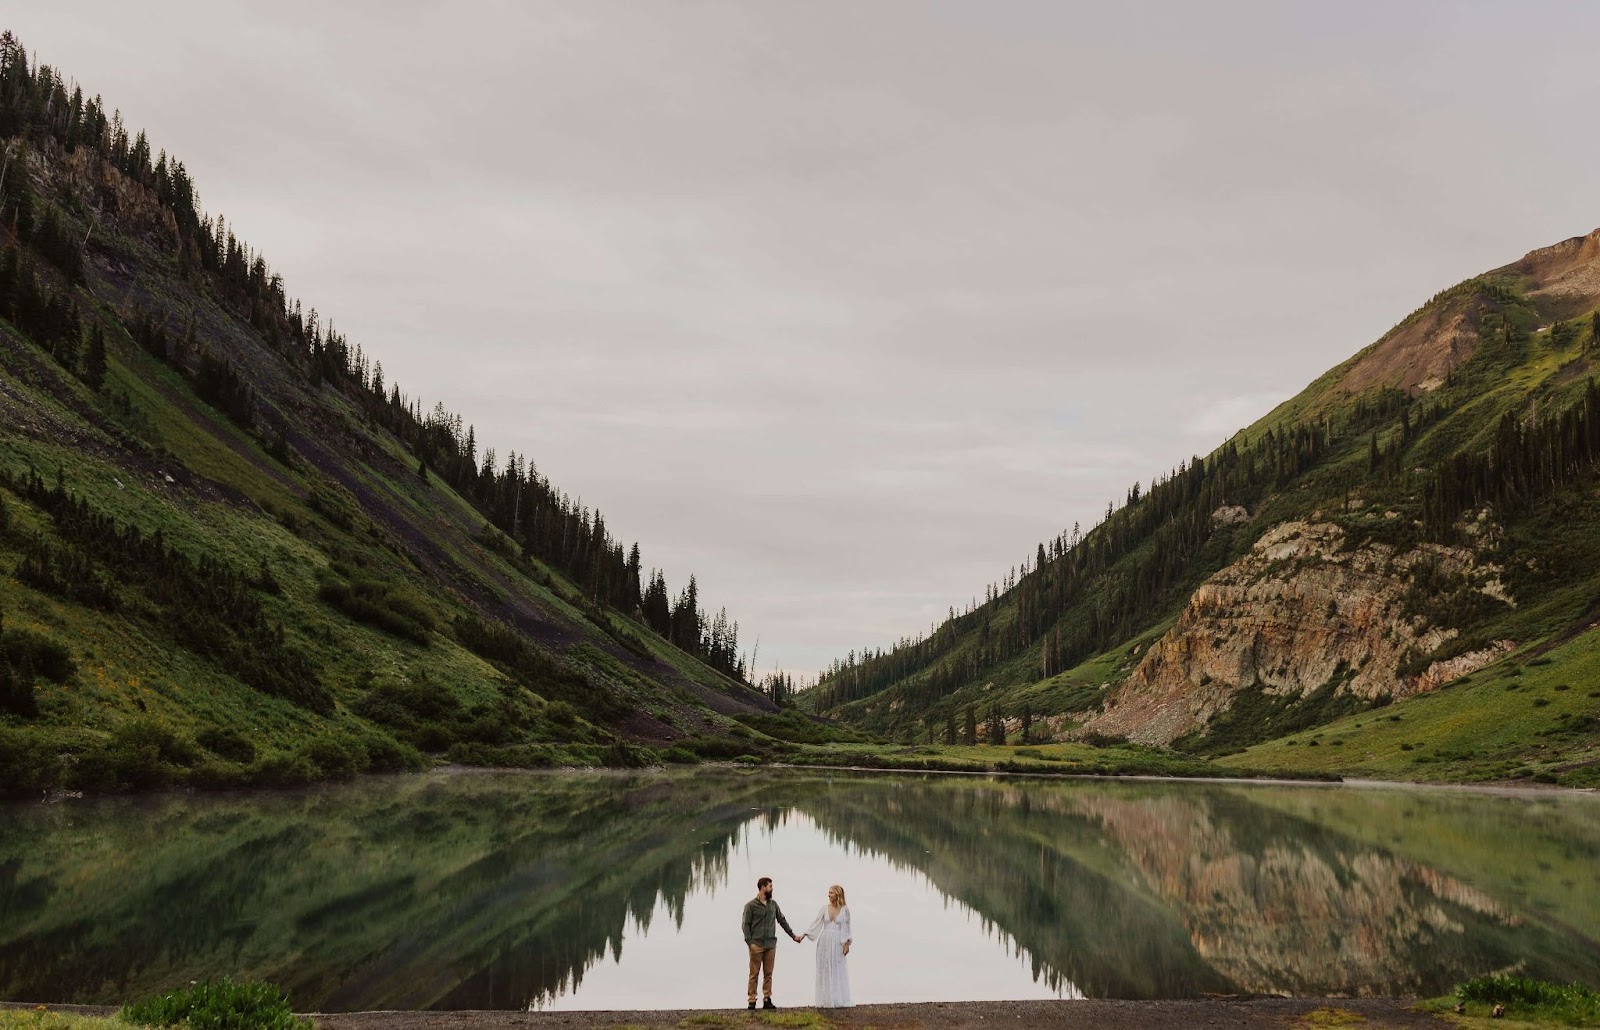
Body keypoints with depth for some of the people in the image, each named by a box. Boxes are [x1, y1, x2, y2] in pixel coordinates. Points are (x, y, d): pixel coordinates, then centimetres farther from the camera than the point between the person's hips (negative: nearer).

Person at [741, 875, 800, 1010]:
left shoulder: (773, 904, 12)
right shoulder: (751, 905, -3)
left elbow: (782, 921, 18)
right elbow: (745, 924, -5)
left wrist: (793, 936, 16)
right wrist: (749, 942, -14)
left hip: (771, 944, 5)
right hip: (757, 945, -5)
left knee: (768, 974, 5)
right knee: (754, 974, -3)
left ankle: (767, 1000, 9)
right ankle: (752, 1001, 0)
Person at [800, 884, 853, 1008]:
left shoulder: (845, 909, 0)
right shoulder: (825, 908, 6)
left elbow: (847, 928, 1)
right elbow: (816, 923, 4)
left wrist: (847, 944, -5)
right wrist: (804, 934, -4)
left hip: (837, 943, -2)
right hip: (824, 941, 3)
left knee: (838, 971, -1)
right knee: (824, 971, 3)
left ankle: (839, 1000, 5)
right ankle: (826, 1000, 8)